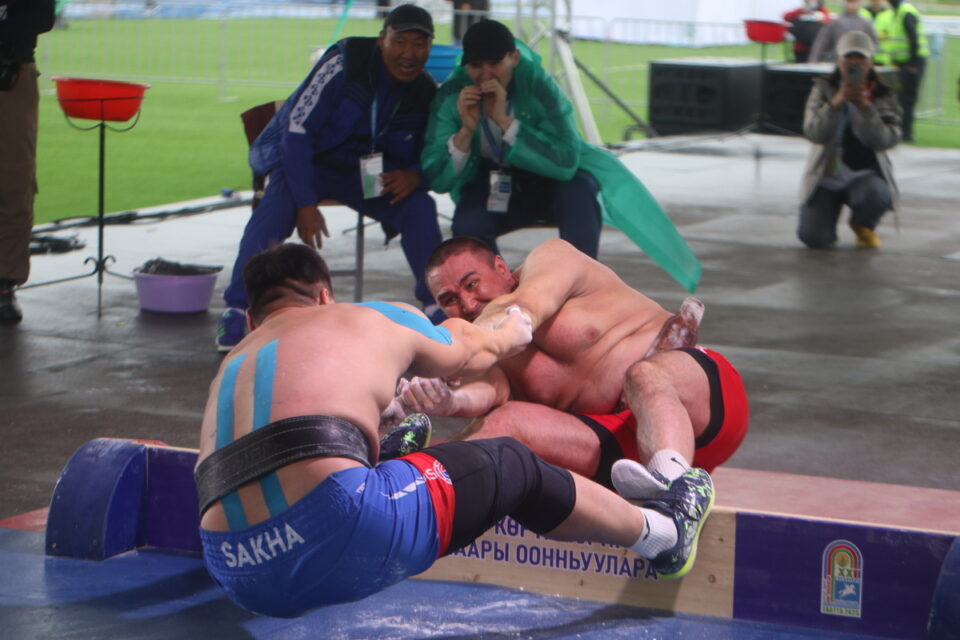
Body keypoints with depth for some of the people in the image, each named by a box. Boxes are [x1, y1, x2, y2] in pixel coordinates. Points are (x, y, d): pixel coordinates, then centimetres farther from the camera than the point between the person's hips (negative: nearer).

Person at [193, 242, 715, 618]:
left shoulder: (230, 367, 28)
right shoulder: (372, 320, 18)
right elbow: (470, 353, 37)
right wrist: (511, 334, 64)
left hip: (243, 583, 5)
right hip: (335, 530, -5)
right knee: (511, 468, 19)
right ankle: (664, 532, 38)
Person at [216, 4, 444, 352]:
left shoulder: (424, 93, -6)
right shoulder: (345, 61, -22)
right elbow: (297, 128, -23)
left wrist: (414, 177, -21)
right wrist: (306, 204, -28)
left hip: (363, 172, 5)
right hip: (300, 160, -5)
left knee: (419, 205, -18)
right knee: (279, 200, -35)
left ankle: (439, 308, -3)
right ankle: (236, 313, -31)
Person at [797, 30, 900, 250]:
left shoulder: (883, 96, 1)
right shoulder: (823, 89, 1)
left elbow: (887, 140, -12)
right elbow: (813, 133, -12)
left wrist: (865, 107, -24)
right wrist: (835, 103, -26)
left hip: (866, 174, 0)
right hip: (826, 175, 0)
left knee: (877, 196, -36)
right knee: (813, 238, -19)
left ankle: (863, 225, 3)